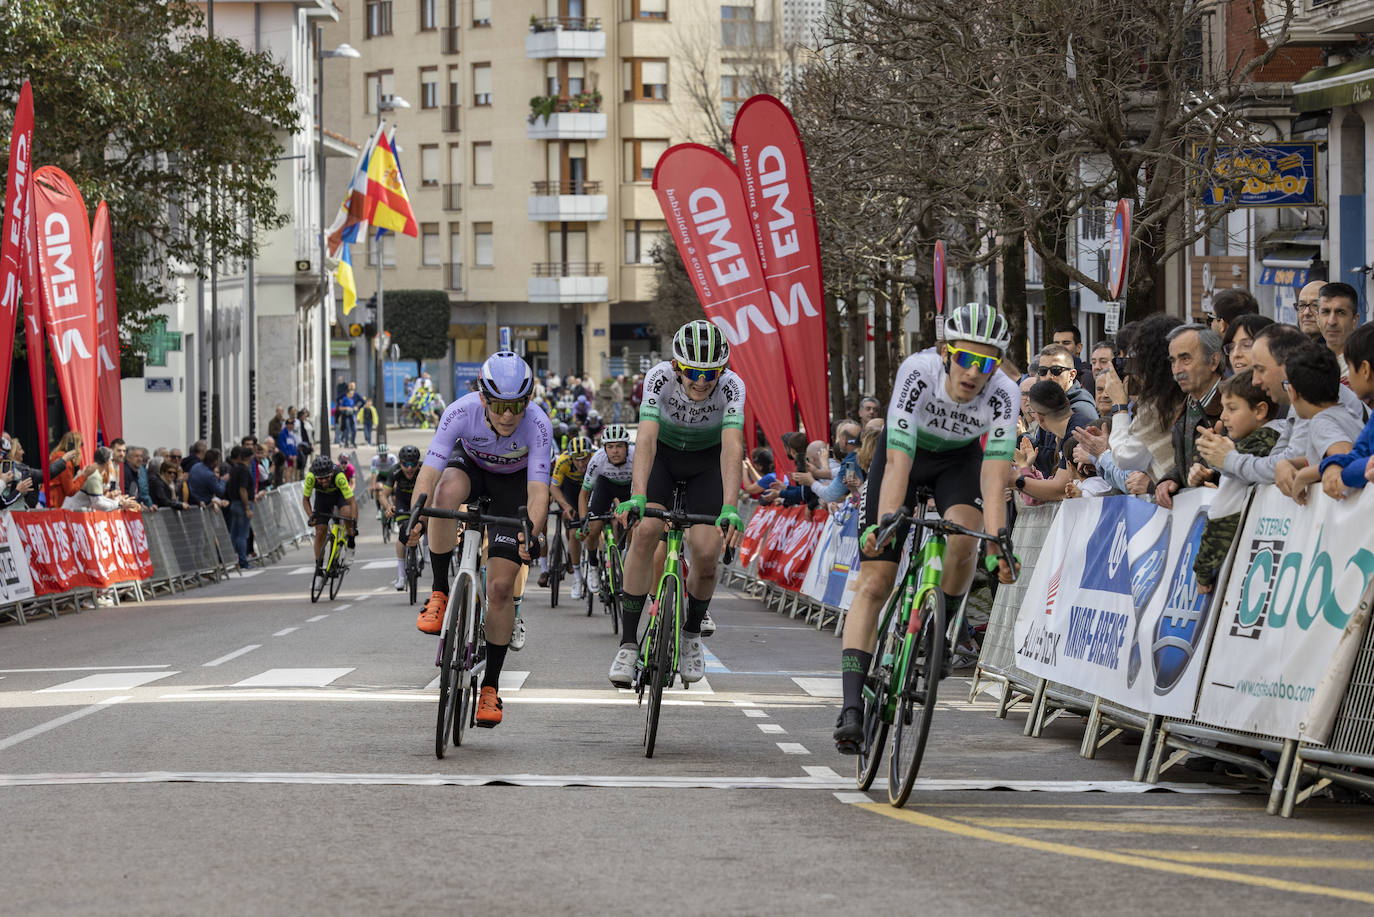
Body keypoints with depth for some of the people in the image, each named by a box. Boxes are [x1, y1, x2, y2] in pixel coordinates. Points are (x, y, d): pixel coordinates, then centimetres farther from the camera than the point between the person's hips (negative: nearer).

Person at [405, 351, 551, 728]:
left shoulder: (538, 425, -33)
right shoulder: (461, 412, -32)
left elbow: (538, 490, -38)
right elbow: (429, 473, -36)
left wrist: (531, 533, -56)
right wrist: (416, 518, -52)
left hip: (513, 482, -1)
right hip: (470, 464, 1)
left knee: (500, 587, -11)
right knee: (448, 490, -38)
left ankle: (490, 686, 3)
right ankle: (440, 594, -22)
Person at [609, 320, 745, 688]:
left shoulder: (731, 386, -30)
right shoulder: (659, 378, -30)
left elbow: (732, 448, -41)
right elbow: (646, 438, -39)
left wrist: (730, 508, -54)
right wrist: (637, 496, -53)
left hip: (707, 461, 0)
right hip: (662, 454, 0)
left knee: (706, 554, -14)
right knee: (645, 531, -23)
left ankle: (692, 633, 16)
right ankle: (628, 644, -16)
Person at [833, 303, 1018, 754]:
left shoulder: (1003, 395, -30)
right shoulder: (918, 371, -35)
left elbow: (994, 478, -34)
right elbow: (898, 461, -40)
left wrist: (997, 544, -45)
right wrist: (885, 523, -51)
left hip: (960, 458, 1)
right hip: (907, 451, -1)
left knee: (962, 542, -30)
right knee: (873, 582, -10)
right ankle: (852, 706, -11)